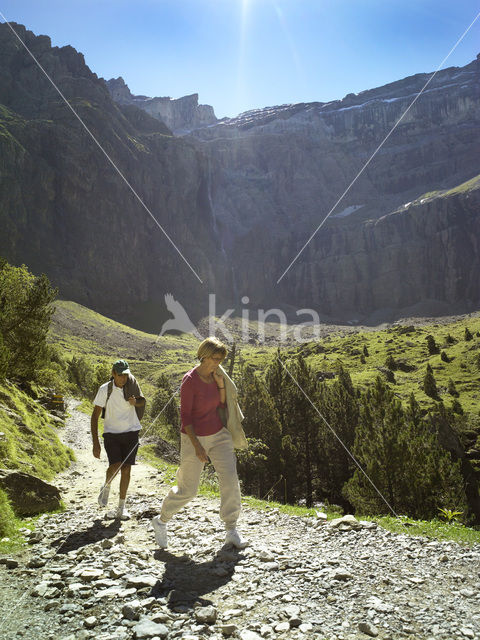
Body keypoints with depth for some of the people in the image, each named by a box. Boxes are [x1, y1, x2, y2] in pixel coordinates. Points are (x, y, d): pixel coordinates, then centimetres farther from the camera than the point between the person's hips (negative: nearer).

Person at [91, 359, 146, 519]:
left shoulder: (132, 385, -5)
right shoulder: (105, 389, -11)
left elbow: (143, 401, 13)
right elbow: (95, 417, -8)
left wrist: (135, 402, -13)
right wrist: (95, 443, -12)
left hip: (131, 432, 2)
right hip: (111, 434, -2)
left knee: (126, 469, 2)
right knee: (115, 465, -18)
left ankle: (121, 508, 17)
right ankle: (106, 487, 17)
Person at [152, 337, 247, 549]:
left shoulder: (215, 375, -1)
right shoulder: (190, 380, -21)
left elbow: (222, 406, 3)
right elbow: (185, 416, -18)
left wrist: (221, 383, -12)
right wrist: (197, 446, -21)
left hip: (218, 435, 6)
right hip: (194, 437, -5)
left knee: (230, 479, -4)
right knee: (187, 491, 4)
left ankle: (231, 531, 11)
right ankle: (161, 521, 32)